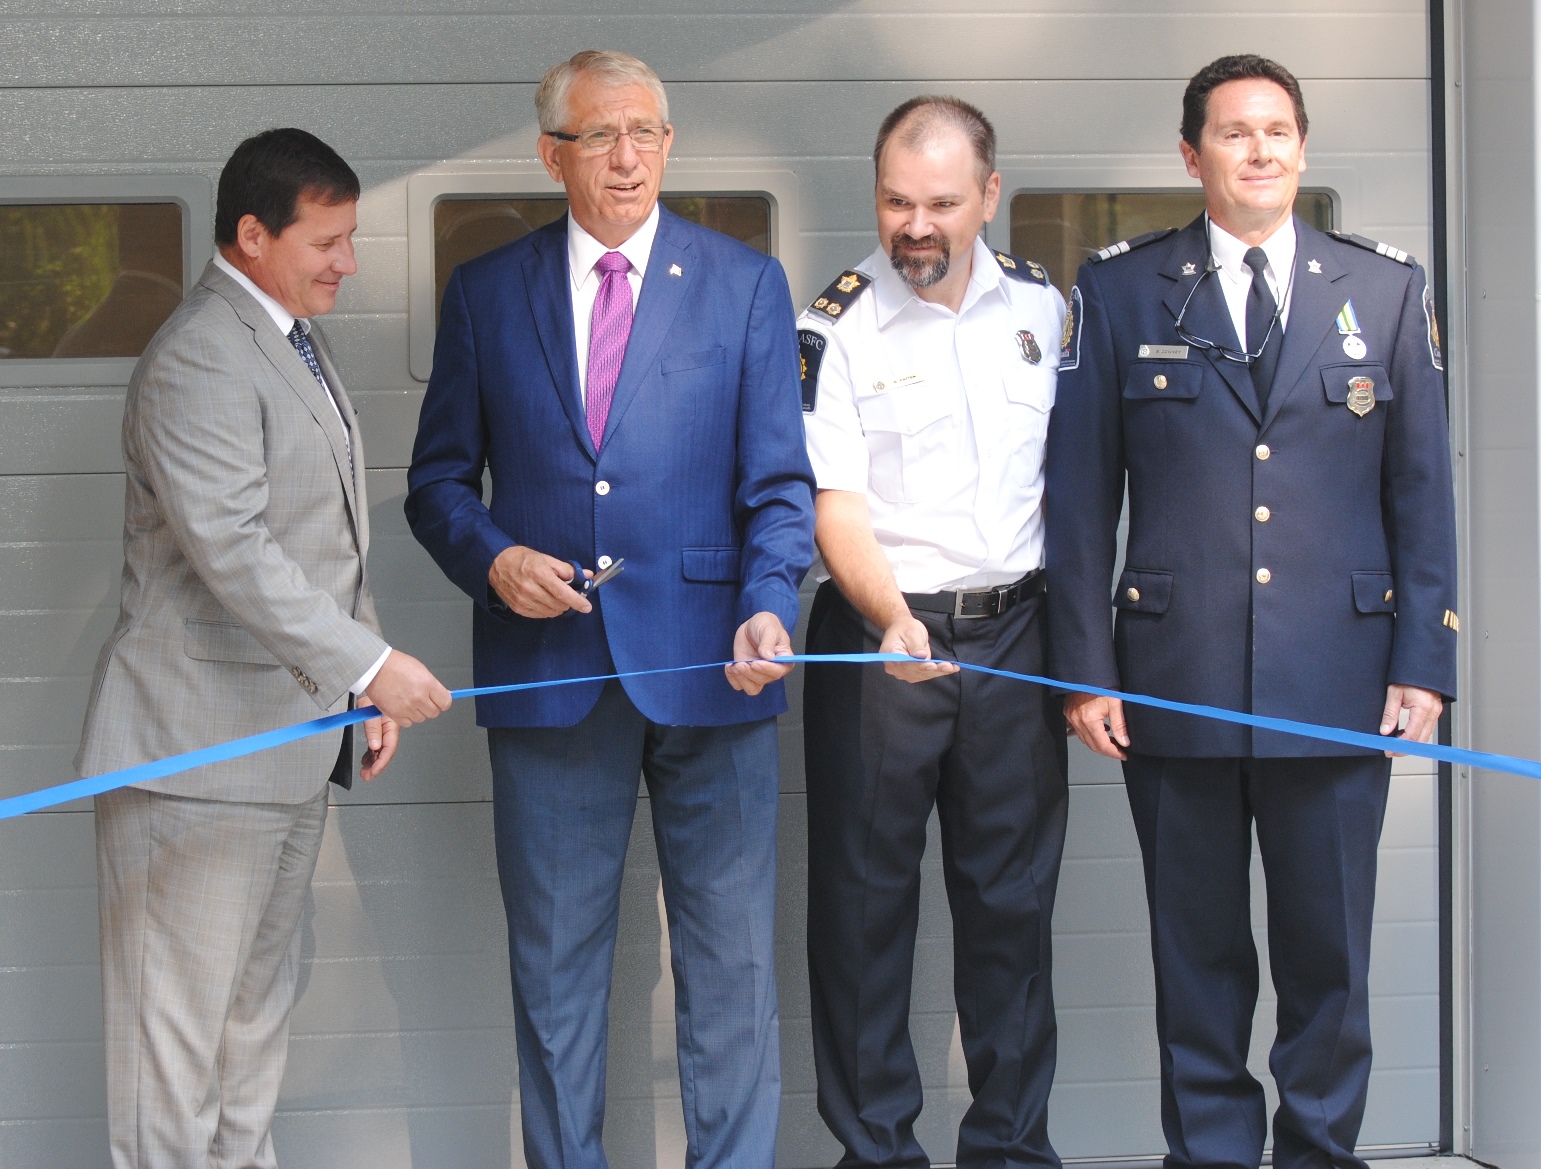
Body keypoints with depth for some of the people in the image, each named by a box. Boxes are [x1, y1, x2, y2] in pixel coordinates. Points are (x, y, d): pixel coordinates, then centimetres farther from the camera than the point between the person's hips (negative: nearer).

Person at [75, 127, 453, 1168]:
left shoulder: (297, 342, 15)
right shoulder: (199, 361, -17)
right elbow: (233, 552, -26)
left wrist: (369, 686, 16)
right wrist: (367, 664, -29)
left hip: (295, 730, 10)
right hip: (203, 741, -10)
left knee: (262, 995, 17)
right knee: (182, 1005, -3)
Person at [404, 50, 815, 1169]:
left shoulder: (747, 284, 5)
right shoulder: (487, 292, 8)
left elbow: (779, 482, 1)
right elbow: (439, 479, 12)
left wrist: (769, 607, -16)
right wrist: (492, 559, -9)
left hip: (704, 664, -1)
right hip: (548, 669, 1)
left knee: (731, 965, 2)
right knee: (553, 962, 8)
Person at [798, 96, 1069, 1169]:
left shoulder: (1044, 305, 6)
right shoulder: (836, 330, -5)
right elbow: (835, 505, -12)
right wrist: (893, 617, -30)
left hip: (1015, 636, 3)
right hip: (878, 637, -3)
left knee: (1012, 899, 7)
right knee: (865, 899, 2)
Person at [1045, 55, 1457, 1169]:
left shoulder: (1388, 288, 7)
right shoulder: (1120, 291, 5)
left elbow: (1423, 491, 7)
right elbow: (1080, 494, 4)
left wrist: (1424, 660, 1)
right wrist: (1087, 668, -1)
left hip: (1340, 687, 1)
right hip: (1176, 687, 0)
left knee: (1329, 950, 5)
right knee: (1198, 952, 7)